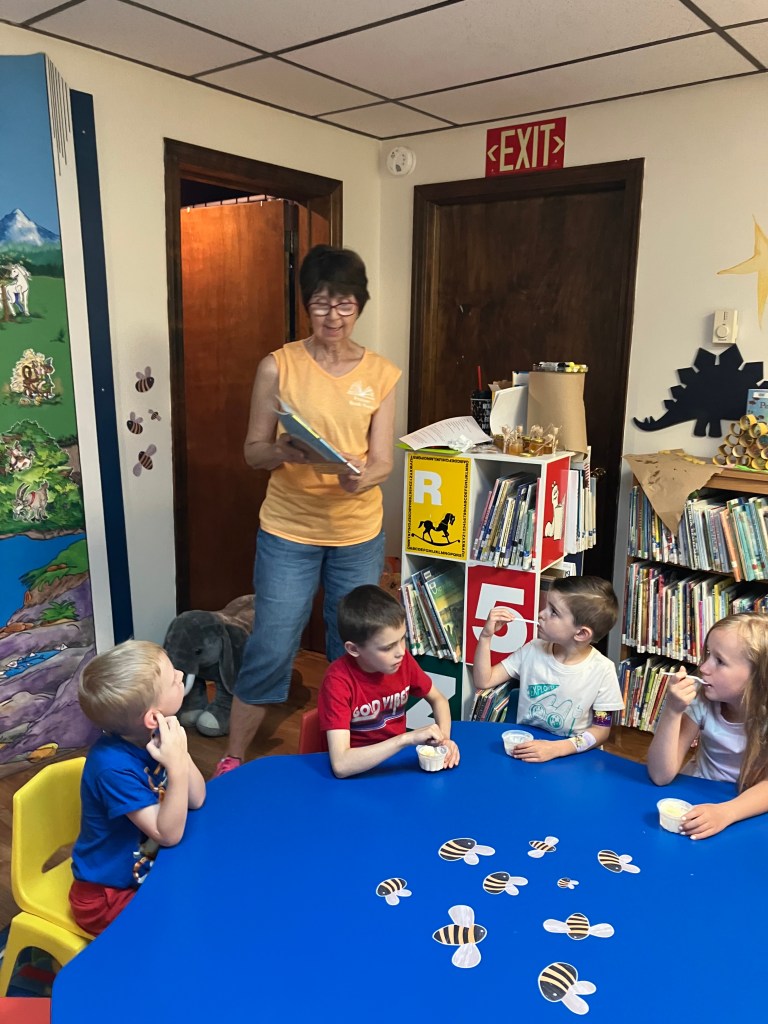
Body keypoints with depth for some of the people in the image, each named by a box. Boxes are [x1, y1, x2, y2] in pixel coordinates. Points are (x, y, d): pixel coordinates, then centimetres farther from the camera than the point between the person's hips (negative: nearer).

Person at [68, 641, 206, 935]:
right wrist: (176, 769, -41)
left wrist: (180, 753, -24)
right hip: (108, 895, -7)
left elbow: (196, 800, -9)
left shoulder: (153, 738, -11)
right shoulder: (114, 766, -32)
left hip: (147, 869, 7)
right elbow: (169, 834, -28)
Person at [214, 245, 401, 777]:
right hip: (288, 531, -2)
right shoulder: (278, 366, -5)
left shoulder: (382, 374, -1)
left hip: (359, 533, 2)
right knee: (270, 650, 4)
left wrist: (361, 478, -26)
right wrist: (282, 452, -25)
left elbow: (383, 461, -3)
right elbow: (253, 451, -2)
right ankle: (232, 762, 25)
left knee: (354, 652, 14)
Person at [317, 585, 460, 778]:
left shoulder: (403, 659, -10)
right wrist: (408, 738, -33)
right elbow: (340, 764, -30)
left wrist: (444, 739, -10)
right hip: (361, 772, -4)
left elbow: (437, 699, 7)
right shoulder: (338, 680, -23)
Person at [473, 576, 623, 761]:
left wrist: (556, 748, -20)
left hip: (570, 757, -2)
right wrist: (486, 636, -11)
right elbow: (483, 681, 0)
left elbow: (601, 730, -6)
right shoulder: (532, 651, -2)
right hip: (525, 750, 2)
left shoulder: (602, 670, -10)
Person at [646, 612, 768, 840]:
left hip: (747, 816, -1)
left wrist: (724, 812, -39)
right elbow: (661, 775, -16)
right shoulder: (701, 701, -12)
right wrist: (672, 711, -28)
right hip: (695, 800, 1)